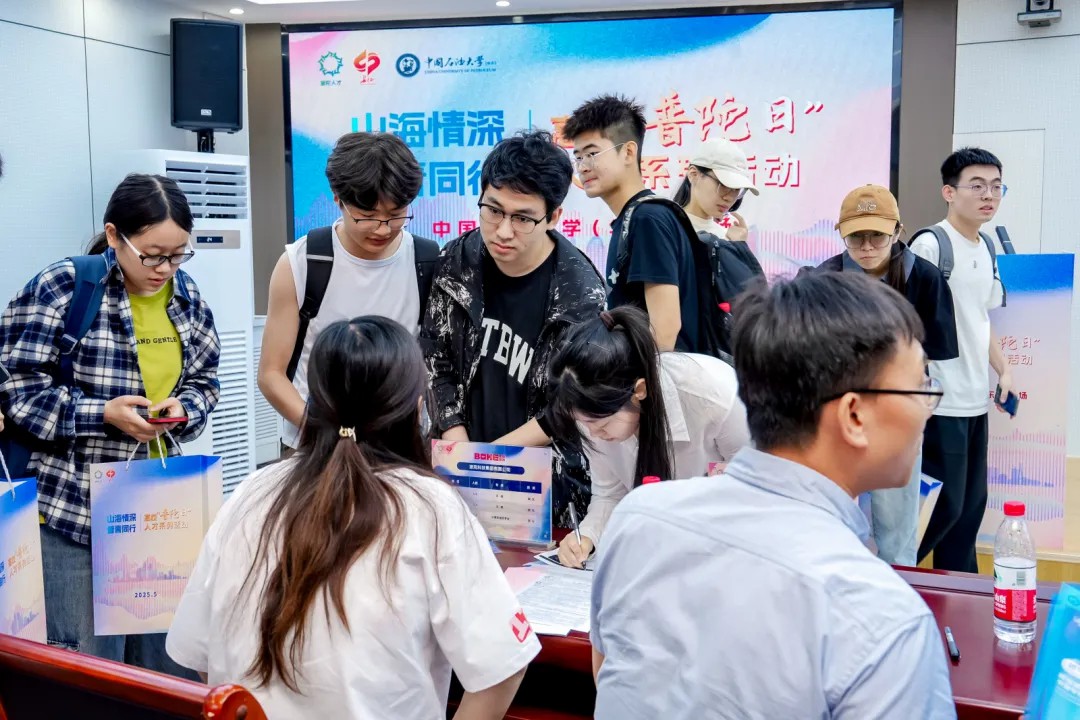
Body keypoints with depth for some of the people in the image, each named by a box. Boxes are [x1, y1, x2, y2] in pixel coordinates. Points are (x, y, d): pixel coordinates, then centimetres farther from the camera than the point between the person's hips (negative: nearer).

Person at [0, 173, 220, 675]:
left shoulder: (185, 294, 4)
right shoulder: (59, 289, -13)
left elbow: (204, 380, 13)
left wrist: (183, 408, -9)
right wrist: (103, 413, -22)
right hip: (76, 507, -5)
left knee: (167, 656, 14)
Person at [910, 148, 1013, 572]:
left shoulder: (987, 251, 13)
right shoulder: (930, 244, -12)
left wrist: (1003, 370, 14)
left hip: (975, 400, 8)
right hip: (939, 401, -8)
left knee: (971, 504, 13)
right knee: (944, 505, -4)